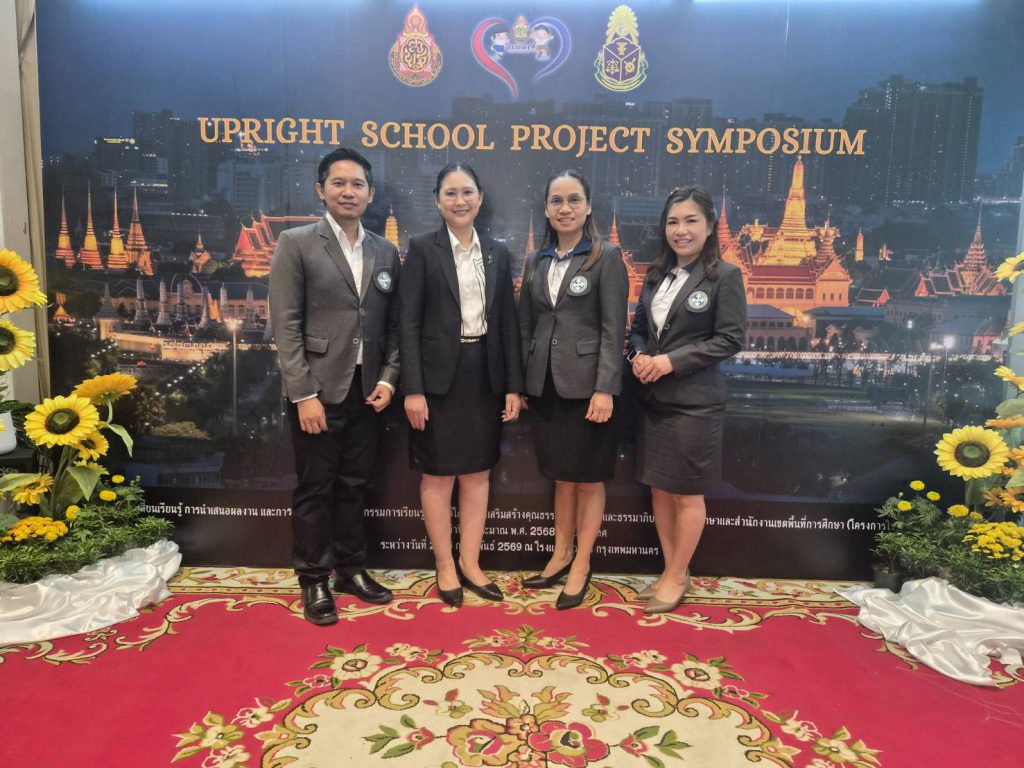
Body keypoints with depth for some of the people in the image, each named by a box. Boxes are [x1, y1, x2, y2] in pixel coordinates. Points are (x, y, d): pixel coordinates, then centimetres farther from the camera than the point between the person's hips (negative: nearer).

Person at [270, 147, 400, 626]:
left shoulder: (386, 253, 10)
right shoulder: (296, 244, -3)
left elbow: (392, 325, 12)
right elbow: (286, 325, -9)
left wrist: (387, 378, -1)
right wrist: (304, 394, -14)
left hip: (367, 390, 4)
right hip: (318, 390, -4)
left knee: (354, 485, 14)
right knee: (315, 489, 6)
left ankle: (350, 569, 29)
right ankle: (314, 581, 21)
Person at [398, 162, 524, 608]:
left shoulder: (497, 253, 9)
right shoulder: (422, 249, -3)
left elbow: (508, 322, 8)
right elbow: (408, 323, -7)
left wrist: (513, 385, 3)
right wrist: (412, 388, -14)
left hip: (484, 375, 4)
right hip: (439, 375, -4)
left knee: (478, 474, 11)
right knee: (438, 475, 7)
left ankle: (470, 563, 25)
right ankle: (445, 566, 21)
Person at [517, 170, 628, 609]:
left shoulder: (607, 257, -3)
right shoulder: (536, 262, 12)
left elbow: (613, 329, -9)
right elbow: (525, 326, 12)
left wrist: (605, 388, -17)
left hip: (585, 384, -4)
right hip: (545, 386, 5)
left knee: (588, 478, 6)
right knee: (561, 477, 14)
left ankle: (581, 566, 19)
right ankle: (560, 556, 28)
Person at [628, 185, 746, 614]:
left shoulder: (725, 275, -6)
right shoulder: (657, 274, 11)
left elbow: (730, 339, -11)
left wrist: (672, 361, -17)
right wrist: (639, 355, -6)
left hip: (694, 401, -6)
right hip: (653, 398, 6)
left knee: (688, 494, 5)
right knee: (659, 489, 13)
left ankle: (677, 576, 22)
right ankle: (670, 570, 28)